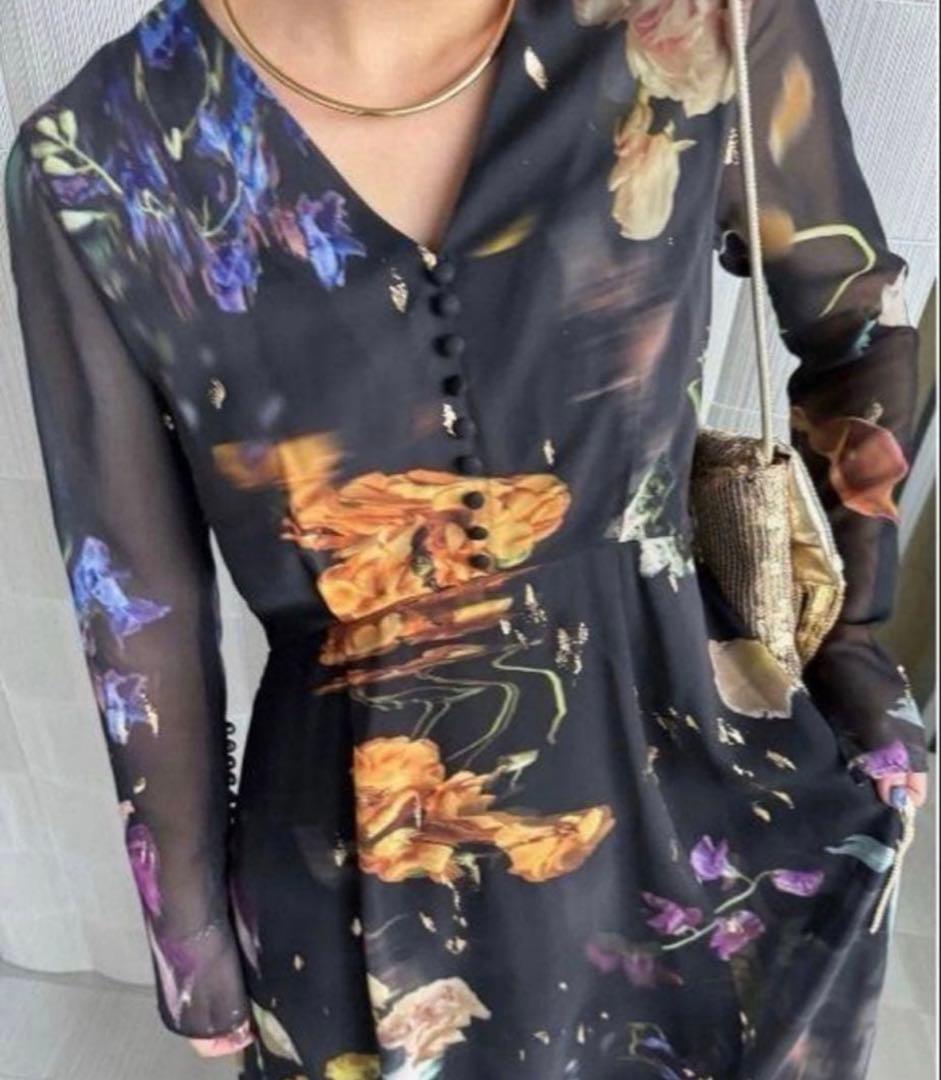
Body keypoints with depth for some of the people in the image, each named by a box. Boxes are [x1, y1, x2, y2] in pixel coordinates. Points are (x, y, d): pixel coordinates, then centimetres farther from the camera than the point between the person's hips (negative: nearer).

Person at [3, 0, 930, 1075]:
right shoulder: (100, 157, -14)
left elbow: (854, 316, 4)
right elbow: (140, 614, -6)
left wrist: (854, 630, 3)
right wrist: (191, 931, 5)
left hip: (706, 807, 2)